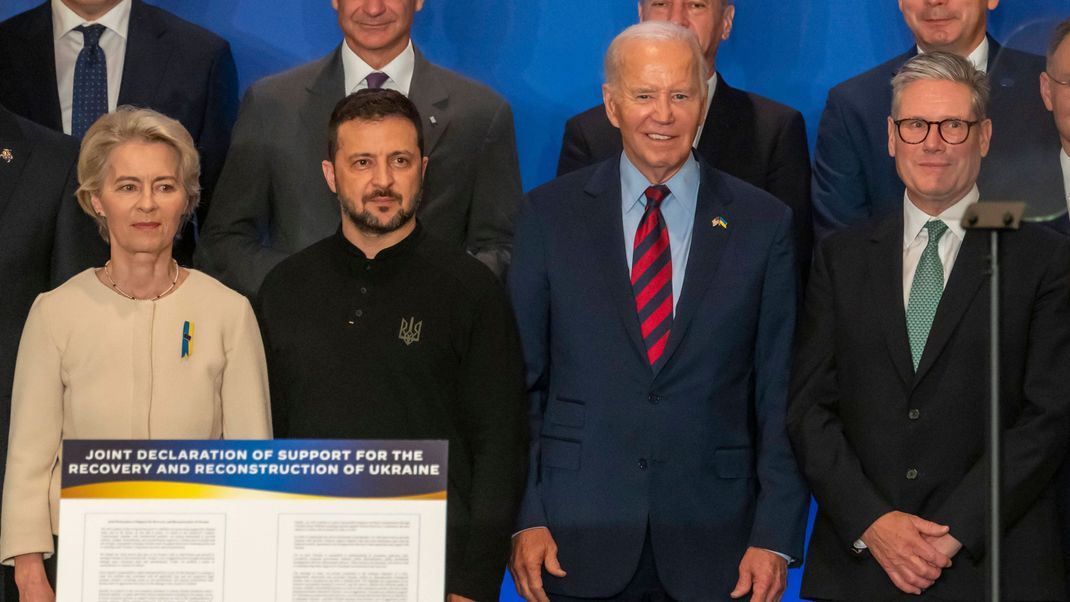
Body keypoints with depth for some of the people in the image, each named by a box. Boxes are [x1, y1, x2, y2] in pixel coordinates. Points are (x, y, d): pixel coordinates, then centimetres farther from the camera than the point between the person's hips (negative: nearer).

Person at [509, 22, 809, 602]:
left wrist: (775, 538, -4)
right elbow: (519, 380, 3)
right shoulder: (548, 214, 3)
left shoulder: (763, 222, 3)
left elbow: (780, 396, 3)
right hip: (576, 539, 0)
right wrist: (525, 521, -4)